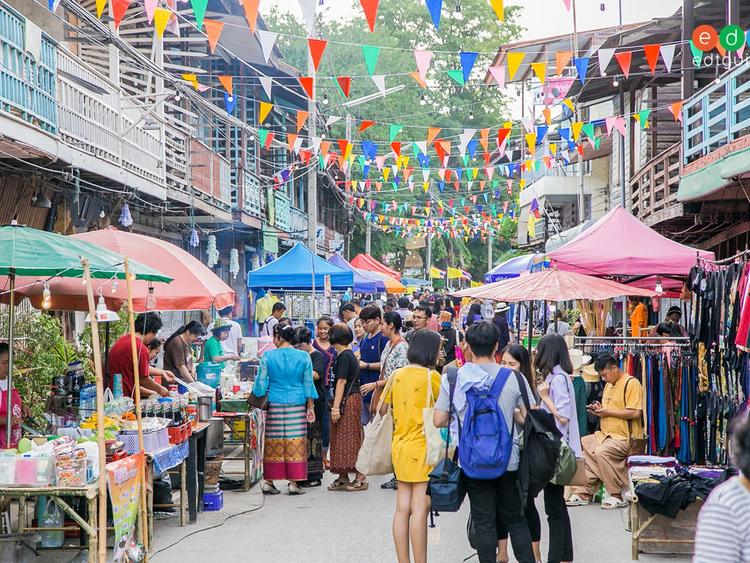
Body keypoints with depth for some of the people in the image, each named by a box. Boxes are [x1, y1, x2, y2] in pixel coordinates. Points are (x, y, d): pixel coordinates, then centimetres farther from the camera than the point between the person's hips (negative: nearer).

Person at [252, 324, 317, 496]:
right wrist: (310, 407, 8)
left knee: (273, 443, 6)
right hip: (297, 405, 0)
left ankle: (269, 481, 9)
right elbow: (308, 383, 2)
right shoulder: (304, 357, -1)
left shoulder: (268, 356, -3)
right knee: (296, 443, 2)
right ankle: (294, 482, 0)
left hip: (275, 404, 0)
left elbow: (261, 382, 0)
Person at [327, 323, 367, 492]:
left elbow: (341, 382, -18)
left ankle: (360, 478, -3)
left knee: (351, 439, -6)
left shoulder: (344, 356, -14)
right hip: (351, 399, 10)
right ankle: (343, 478, 16)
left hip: (348, 401, -10)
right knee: (341, 439, 12)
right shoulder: (349, 354, 15)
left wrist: (335, 407, -19)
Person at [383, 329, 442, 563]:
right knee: (420, 509, -5)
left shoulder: (397, 375, 7)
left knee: (402, 509, 8)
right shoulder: (431, 376, -11)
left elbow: (385, 408, 15)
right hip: (422, 448, -7)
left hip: (400, 446, 7)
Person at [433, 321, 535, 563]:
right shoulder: (514, 378, -7)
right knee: (515, 519, 14)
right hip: (508, 460, 1)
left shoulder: (453, 378, -7)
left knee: (484, 521, 7)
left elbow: (438, 420, -4)